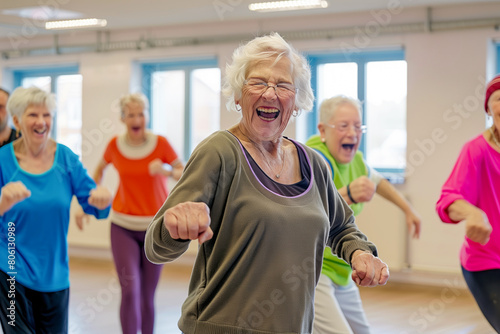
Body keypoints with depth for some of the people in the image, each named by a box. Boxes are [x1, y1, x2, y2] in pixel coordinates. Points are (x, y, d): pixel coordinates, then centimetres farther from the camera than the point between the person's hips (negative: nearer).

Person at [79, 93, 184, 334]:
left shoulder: (160, 143, -7)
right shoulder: (115, 145, -2)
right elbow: (100, 170, 18)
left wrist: (167, 171, -25)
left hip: (155, 226, 0)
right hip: (124, 226, 0)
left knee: (148, 295, 6)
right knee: (130, 290, -13)